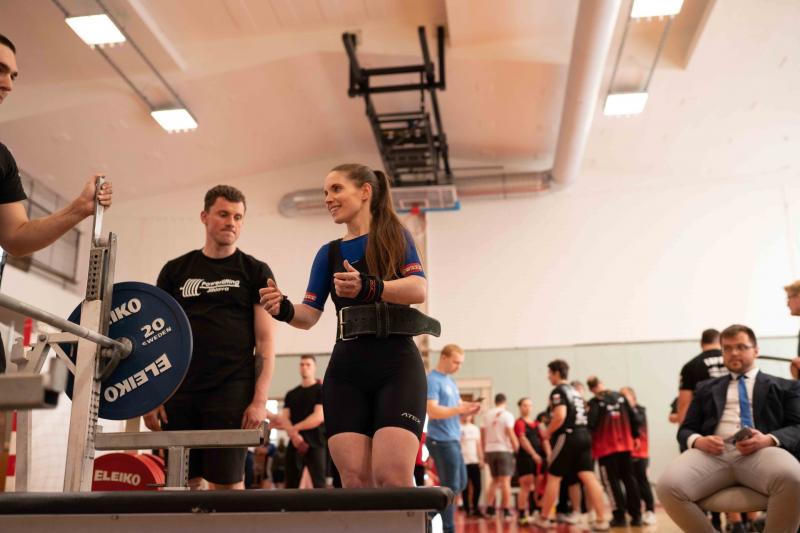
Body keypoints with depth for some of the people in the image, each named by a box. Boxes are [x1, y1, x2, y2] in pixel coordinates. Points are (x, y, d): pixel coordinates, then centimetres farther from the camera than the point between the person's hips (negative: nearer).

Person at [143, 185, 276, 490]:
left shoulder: (255, 272, 6)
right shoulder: (175, 270, 13)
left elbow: (265, 340, 1)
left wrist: (260, 399, -8)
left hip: (232, 392, -3)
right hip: (179, 392, 3)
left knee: (226, 482, -5)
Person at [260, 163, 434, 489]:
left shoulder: (395, 236, 7)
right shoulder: (329, 253, 17)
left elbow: (419, 289, -11)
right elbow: (310, 316, 12)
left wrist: (369, 288, -29)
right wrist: (284, 309, -11)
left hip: (396, 365, -3)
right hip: (345, 370, 4)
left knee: (391, 477, -17)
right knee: (354, 480, -4)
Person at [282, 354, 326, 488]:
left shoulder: (321, 391, 3)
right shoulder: (291, 394, 18)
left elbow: (319, 417, -9)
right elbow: (285, 418, 8)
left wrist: (294, 428, -10)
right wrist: (294, 434, -12)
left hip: (315, 444, -5)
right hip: (294, 444, 5)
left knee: (318, 484, -9)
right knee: (291, 485, 5)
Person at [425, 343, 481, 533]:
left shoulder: (450, 381, 16)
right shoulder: (432, 380, -13)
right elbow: (432, 411, -22)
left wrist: (468, 408, -1)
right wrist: (460, 409, -27)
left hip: (453, 439, 10)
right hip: (442, 440, -10)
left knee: (460, 483, 16)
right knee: (451, 487, -4)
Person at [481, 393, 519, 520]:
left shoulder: (487, 414, 8)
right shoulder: (507, 415, -5)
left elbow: (483, 433, 9)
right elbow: (510, 432, -14)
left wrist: (484, 450, 17)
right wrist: (516, 447, -5)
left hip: (490, 450, 5)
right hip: (504, 450, -5)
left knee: (495, 480, 18)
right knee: (505, 480, -1)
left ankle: (489, 508, 11)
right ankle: (506, 511, -4)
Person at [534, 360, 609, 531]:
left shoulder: (558, 391, -7)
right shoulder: (574, 391, 20)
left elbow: (560, 416, -21)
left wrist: (547, 432, -7)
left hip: (567, 437, -8)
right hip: (583, 436, 8)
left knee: (553, 477, 3)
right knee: (588, 477, 2)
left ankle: (544, 518, 12)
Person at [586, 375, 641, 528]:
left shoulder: (595, 402, -11)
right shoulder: (620, 397, 5)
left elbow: (591, 424, -20)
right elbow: (634, 418, 6)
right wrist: (635, 436, 17)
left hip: (606, 448, -5)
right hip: (625, 445, 5)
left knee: (611, 482, 2)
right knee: (629, 479, 11)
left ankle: (619, 516, -1)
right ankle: (636, 515, 10)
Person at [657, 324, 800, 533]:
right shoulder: (706, 388, 30)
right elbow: (686, 430, 22)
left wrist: (769, 439, -13)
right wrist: (698, 441, -3)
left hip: (762, 451, -2)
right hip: (713, 453, 2)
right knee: (667, 487, -30)